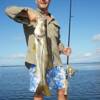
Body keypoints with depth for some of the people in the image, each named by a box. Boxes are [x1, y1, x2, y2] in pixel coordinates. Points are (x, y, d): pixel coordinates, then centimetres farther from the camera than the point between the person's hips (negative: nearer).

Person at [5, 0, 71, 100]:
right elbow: (9, 10, -8)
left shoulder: (54, 22, 22)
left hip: (56, 62, 6)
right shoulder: (29, 15, 6)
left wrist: (63, 49, 9)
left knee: (63, 90, 6)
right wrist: (27, 12, -20)